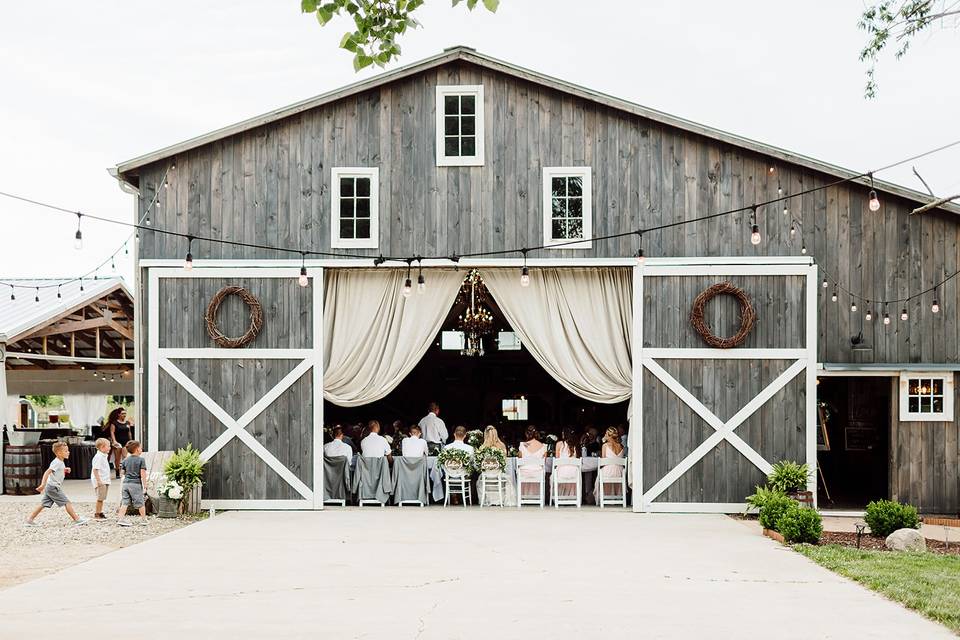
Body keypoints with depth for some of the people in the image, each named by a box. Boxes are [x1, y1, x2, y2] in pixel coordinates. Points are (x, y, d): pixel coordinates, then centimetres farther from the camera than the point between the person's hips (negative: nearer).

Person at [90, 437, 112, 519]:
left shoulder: (104, 456, 15)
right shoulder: (98, 457, -16)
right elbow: (95, 469, -21)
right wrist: (98, 481, -25)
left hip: (105, 481, 9)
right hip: (100, 481, -9)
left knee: (102, 498, 13)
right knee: (100, 498, -6)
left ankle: (100, 512, 21)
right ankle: (97, 514, 1)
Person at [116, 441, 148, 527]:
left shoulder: (125, 460, 9)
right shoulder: (141, 460, -6)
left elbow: (123, 472, 16)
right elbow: (143, 473, -12)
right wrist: (145, 483, -6)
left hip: (125, 483, 5)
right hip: (136, 484, -5)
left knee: (124, 502, 6)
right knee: (140, 503, 6)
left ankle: (120, 518, -3)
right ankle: (143, 519, 15)